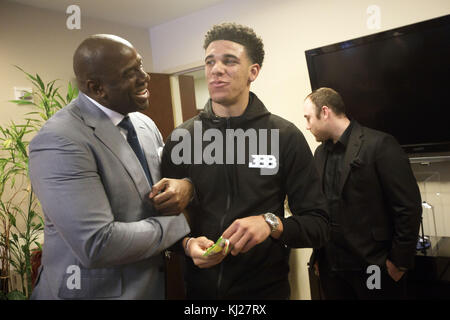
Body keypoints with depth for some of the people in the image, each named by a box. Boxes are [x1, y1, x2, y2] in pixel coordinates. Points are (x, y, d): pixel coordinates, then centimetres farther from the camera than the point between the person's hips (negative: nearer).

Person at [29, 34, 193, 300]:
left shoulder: (145, 124, 2)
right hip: (96, 289, -7)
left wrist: (184, 185, -13)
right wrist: (179, 223, -18)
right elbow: (96, 245, -29)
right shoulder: (59, 141, -23)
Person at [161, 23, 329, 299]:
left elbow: (318, 225, -7)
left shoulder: (285, 137, -8)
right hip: (199, 288, 2)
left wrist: (272, 223, -24)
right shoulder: (182, 138, -3)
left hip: (266, 288, -1)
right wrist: (187, 243, -16)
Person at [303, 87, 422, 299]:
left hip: (374, 266, -5)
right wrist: (318, 255, 11)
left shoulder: (380, 144, -10)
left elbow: (409, 206, -11)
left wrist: (400, 261, -11)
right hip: (331, 267, 6)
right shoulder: (320, 153, 10)